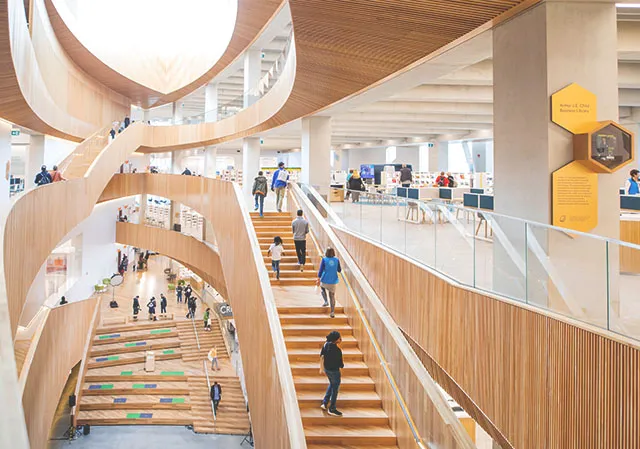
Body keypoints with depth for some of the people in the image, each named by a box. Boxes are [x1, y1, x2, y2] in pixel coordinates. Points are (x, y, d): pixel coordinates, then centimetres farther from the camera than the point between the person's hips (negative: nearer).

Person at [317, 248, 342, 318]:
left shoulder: (324, 259, -9)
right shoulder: (336, 260, -2)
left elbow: (321, 270, -10)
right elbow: (339, 270, 6)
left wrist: (318, 279, -4)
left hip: (325, 280, -2)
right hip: (333, 281, 2)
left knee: (322, 288, 32)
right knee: (332, 296, 9)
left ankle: (326, 301, 15)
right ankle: (332, 312, 5)